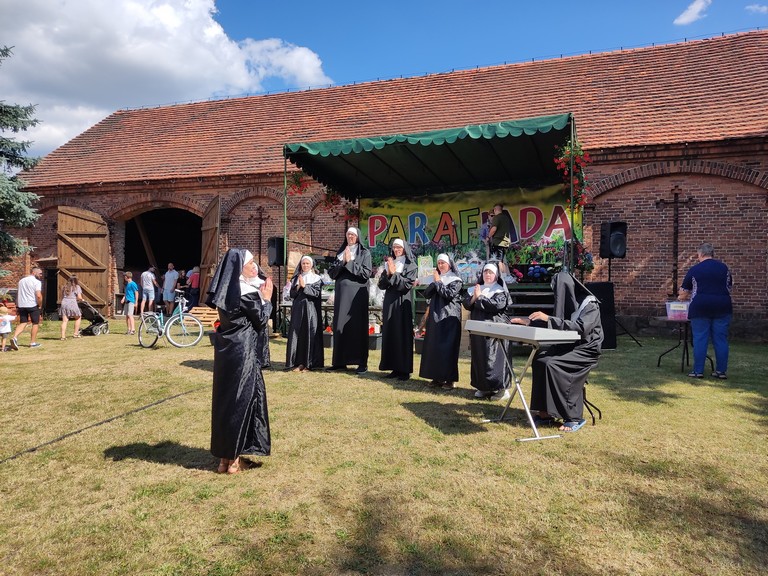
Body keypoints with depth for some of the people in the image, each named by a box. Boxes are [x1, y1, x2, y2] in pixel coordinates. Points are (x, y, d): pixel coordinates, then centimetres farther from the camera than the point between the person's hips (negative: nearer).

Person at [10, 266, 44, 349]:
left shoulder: (21, 280, 15)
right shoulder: (37, 282, -9)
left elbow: (18, 294, 17)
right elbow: (38, 296, -19)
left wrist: (17, 306, 20)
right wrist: (40, 305, -5)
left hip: (21, 305, 6)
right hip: (33, 305, -6)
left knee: (22, 323, 9)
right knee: (35, 324, 7)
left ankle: (14, 337, -15)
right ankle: (33, 342, 12)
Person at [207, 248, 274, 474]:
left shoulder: (227, 290, 9)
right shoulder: (248, 293, -15)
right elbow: (260, 322, -7)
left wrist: (259, 297, 14)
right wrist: (266, 299, 4)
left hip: (224, 350, 8)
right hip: (242, 351, -8)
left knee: (224, 398, 13)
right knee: (242, 399, 2)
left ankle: (223, 455, 23)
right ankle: (233, 458, 11)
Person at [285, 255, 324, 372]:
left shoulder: (316, 279, 4)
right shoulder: (296, 278, 13)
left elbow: (316, 293, -7)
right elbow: (292, 294, 8)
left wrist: (304, 286, -13)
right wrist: (298, 287, -9)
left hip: (310, 310, -3)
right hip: (298, 309, 3)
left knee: (309, 335, -3)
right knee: (297, 335, -1)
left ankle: (308, 363, 2)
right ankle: (298, 362, 4)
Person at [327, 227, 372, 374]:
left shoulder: (365, 253, 1)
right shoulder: (340, 253, 14)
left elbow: (366, 273, -10)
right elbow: (331, 273, 7)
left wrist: (350, 262, -12)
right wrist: (342, 262, -8)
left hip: (357, 294, -4)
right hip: (341, 293, 5)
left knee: (358, 326, -4)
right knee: (340, 326, 4)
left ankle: (362, 362, 0)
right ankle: (340, 361, 12)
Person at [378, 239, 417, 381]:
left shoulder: (411, 266, -2)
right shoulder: (389, 264, 13)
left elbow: (407, 285, -12)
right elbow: (381, 285, 7)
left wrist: (394, 273, -15)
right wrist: (388, 273, -9)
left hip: (403, 303, -5)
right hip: (389, 303, 5)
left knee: (403, 335, -5)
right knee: (389, 334, 5)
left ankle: (405, 370, 1)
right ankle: (394, 368, 12)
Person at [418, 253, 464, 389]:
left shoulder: (456, 281, -2)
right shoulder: (436, 278, 16)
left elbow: (449, 294, -18)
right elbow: (426, 294, 6)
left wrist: (438, 282, -10)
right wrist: (434, 282, -7)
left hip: (449, 318, -6)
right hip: (435, 317, 6)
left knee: (447, 347, -7)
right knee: (433, 347, 5)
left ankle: (449, 379, -1)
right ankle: (437, 377, 12)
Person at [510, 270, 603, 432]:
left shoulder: (590, 304, -14)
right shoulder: (566, 301, 9)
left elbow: (580, 327, -29)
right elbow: (554, 324, 16)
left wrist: (548, 318, -32)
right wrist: (529, 321, 2)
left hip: (586, 350, -7)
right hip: (568, 346, 8)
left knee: (552, 365, -28)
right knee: (539, 360, -17)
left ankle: (575, 417, -17)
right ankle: (546, 411, -11)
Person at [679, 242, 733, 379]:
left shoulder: (695, 269, 0)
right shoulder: (724, 267, 8)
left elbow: (684, 292, 6)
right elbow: (730, 288, 16)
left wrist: (682, 297, 27)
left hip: (700, 307, -3)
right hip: (722, 307, 3)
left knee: (700, 339, 1)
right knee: (721, 339, 7)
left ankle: (698, 371, 3)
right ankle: (722, 371, 11)